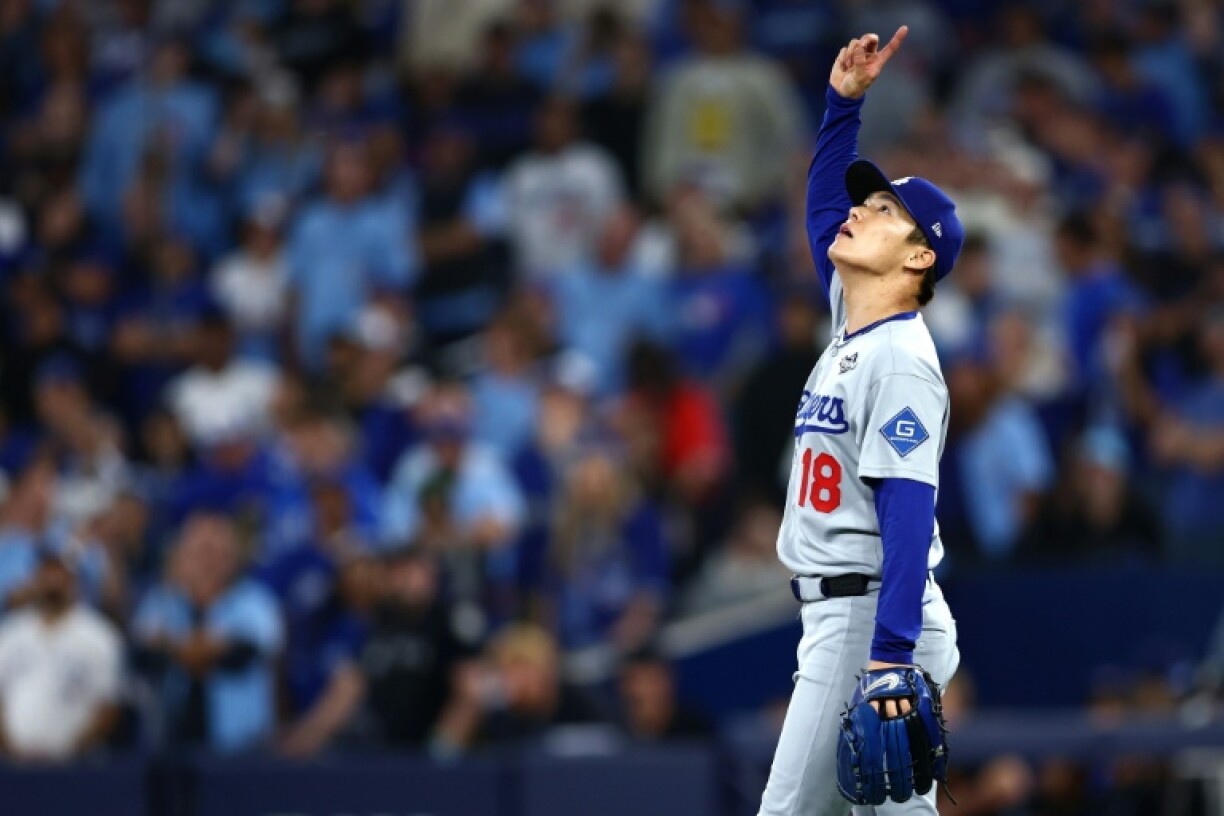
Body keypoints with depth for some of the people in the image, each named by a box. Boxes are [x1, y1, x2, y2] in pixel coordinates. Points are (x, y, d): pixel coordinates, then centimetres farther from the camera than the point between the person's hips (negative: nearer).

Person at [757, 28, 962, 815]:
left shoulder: (901, 360, -14)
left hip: (872, 616, -9)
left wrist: (889, 654, -29)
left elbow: (909, 513, -22)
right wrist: (844, 100, 15)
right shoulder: (852, 325, 13)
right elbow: (825, 203, 28)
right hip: (841, 619, 9)